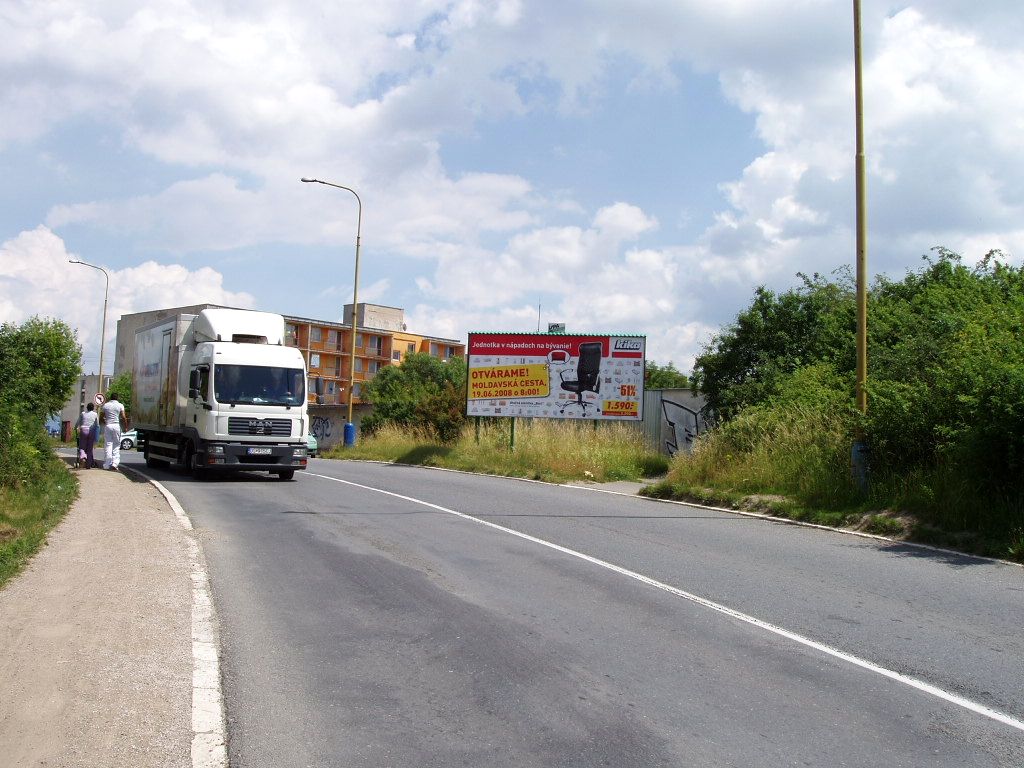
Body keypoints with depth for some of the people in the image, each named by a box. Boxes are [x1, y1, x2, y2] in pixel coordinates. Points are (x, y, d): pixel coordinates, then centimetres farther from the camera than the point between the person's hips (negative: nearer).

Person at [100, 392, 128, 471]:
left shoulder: (105, 405, 6)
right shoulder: (120, 406, -1)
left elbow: (101, 418, 9)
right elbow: (123, 417, -8)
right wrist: (126, 427, 2)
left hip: (107, 426, 2)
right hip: (117, 426, -2)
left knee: (108, 444, 4)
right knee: (116, 445, 3)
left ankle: (107, 465, 1)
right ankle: (115, 463, -9)